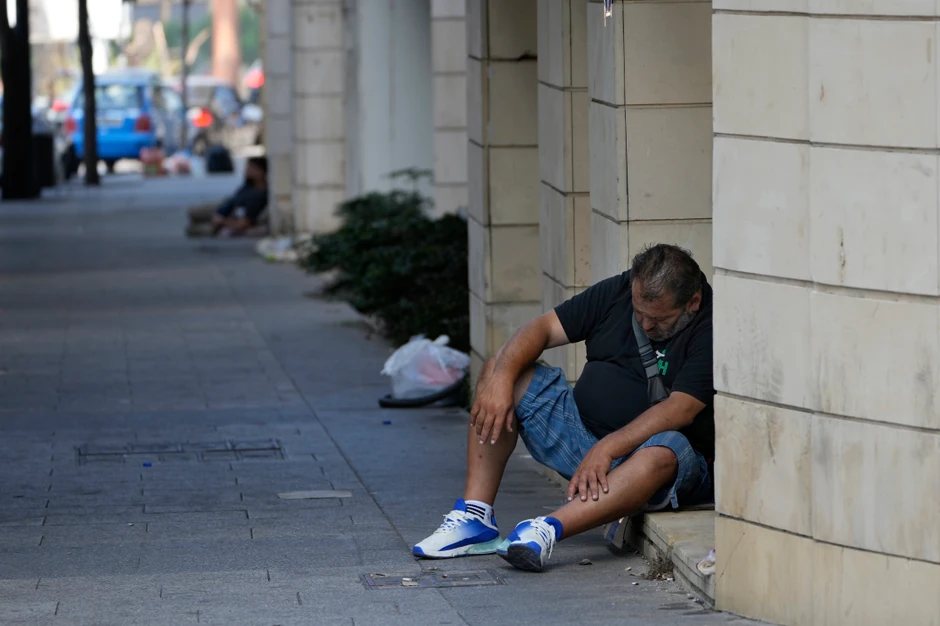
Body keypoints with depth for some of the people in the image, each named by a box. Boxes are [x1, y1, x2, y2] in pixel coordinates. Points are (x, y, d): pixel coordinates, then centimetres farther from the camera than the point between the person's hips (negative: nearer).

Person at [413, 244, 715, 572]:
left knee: (666, 452, -41)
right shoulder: (618, 292, 2)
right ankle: (474, 517, -16)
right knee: (500, 367, -5)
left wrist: (607, 449, -34)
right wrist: (501, 378, -18)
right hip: (583, 427, 6)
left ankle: (548, 530, -53)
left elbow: (680, 409, -27)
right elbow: (541, 328, 1)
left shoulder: (710, 329, -16)